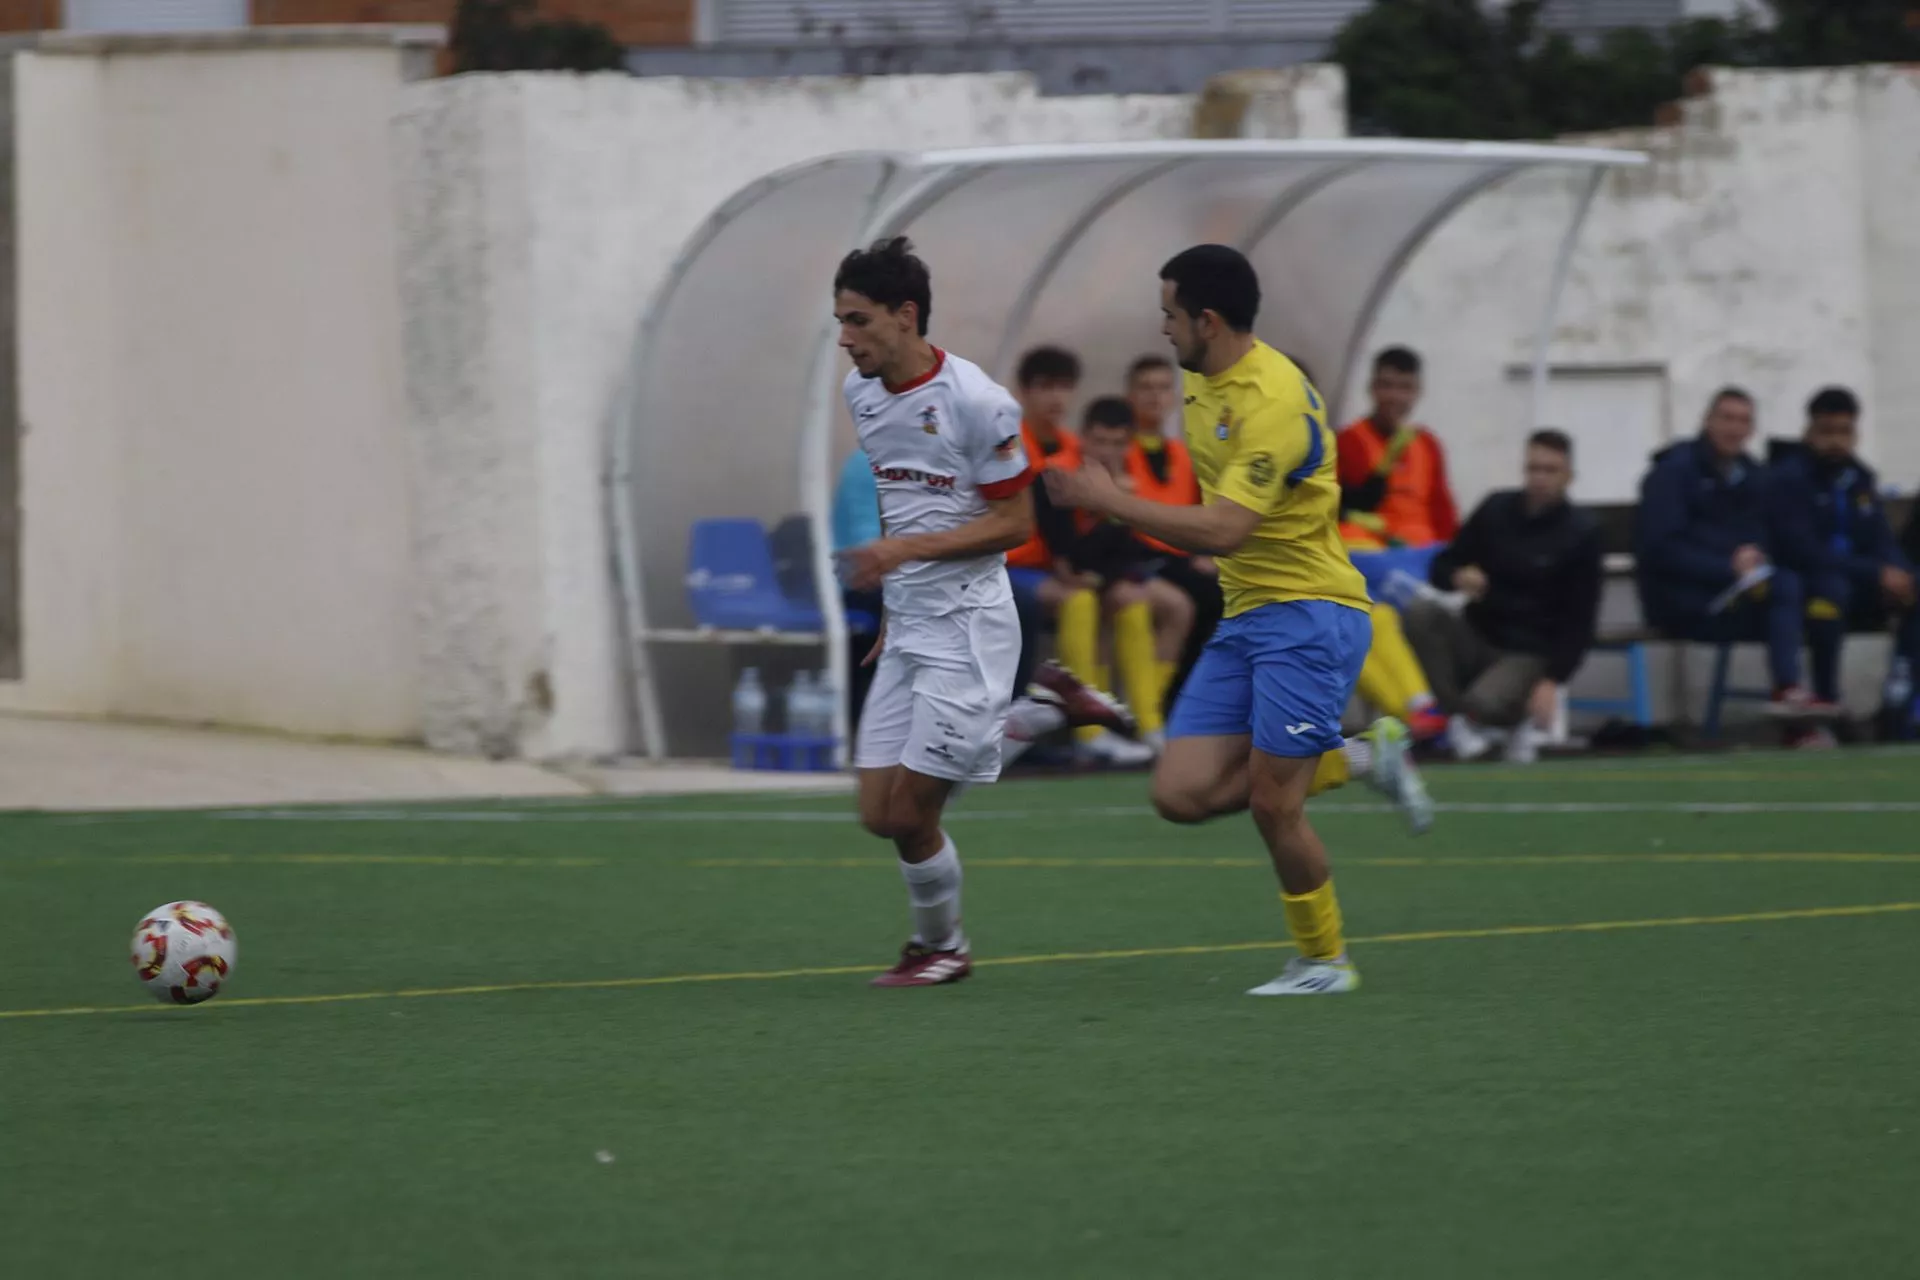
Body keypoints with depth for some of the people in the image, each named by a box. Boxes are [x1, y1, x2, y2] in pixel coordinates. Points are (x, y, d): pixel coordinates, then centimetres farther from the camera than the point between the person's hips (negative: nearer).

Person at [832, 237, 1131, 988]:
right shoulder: (862, 394, 6)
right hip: (906, 627, 8)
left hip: (966, 623, -8)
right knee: (880, 814, 4)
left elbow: (1014, 523, -14)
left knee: (910, 809, -7)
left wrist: (910, 549, -23)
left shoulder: (977, 403, -17)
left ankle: (941, 947, 19)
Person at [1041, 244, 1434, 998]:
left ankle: (1323, 960, 12)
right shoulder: (1202, 384, 9)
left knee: (1271, 804, -9)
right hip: (1244, 617, 9)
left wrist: (1109, 502, -24)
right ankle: (1358, 758, 15)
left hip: (1309, 614, -9)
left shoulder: (1275, 401, -21)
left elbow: (1223, 530, -29)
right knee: (1182, 794, -2)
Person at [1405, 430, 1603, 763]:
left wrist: (1553, 680, -20)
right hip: (1475, 636, 4)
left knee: (1483, 704, -34)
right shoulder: (1496, 509, 3)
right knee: (1421, 613, -27)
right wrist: (1458, 577, -18)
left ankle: (1520, 717, 3)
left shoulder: (1581, 534, -6)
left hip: (1527, 654, -4)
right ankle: (1456, 712, -13)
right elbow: (1440, 568, 8)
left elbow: (1580, 620, -9)